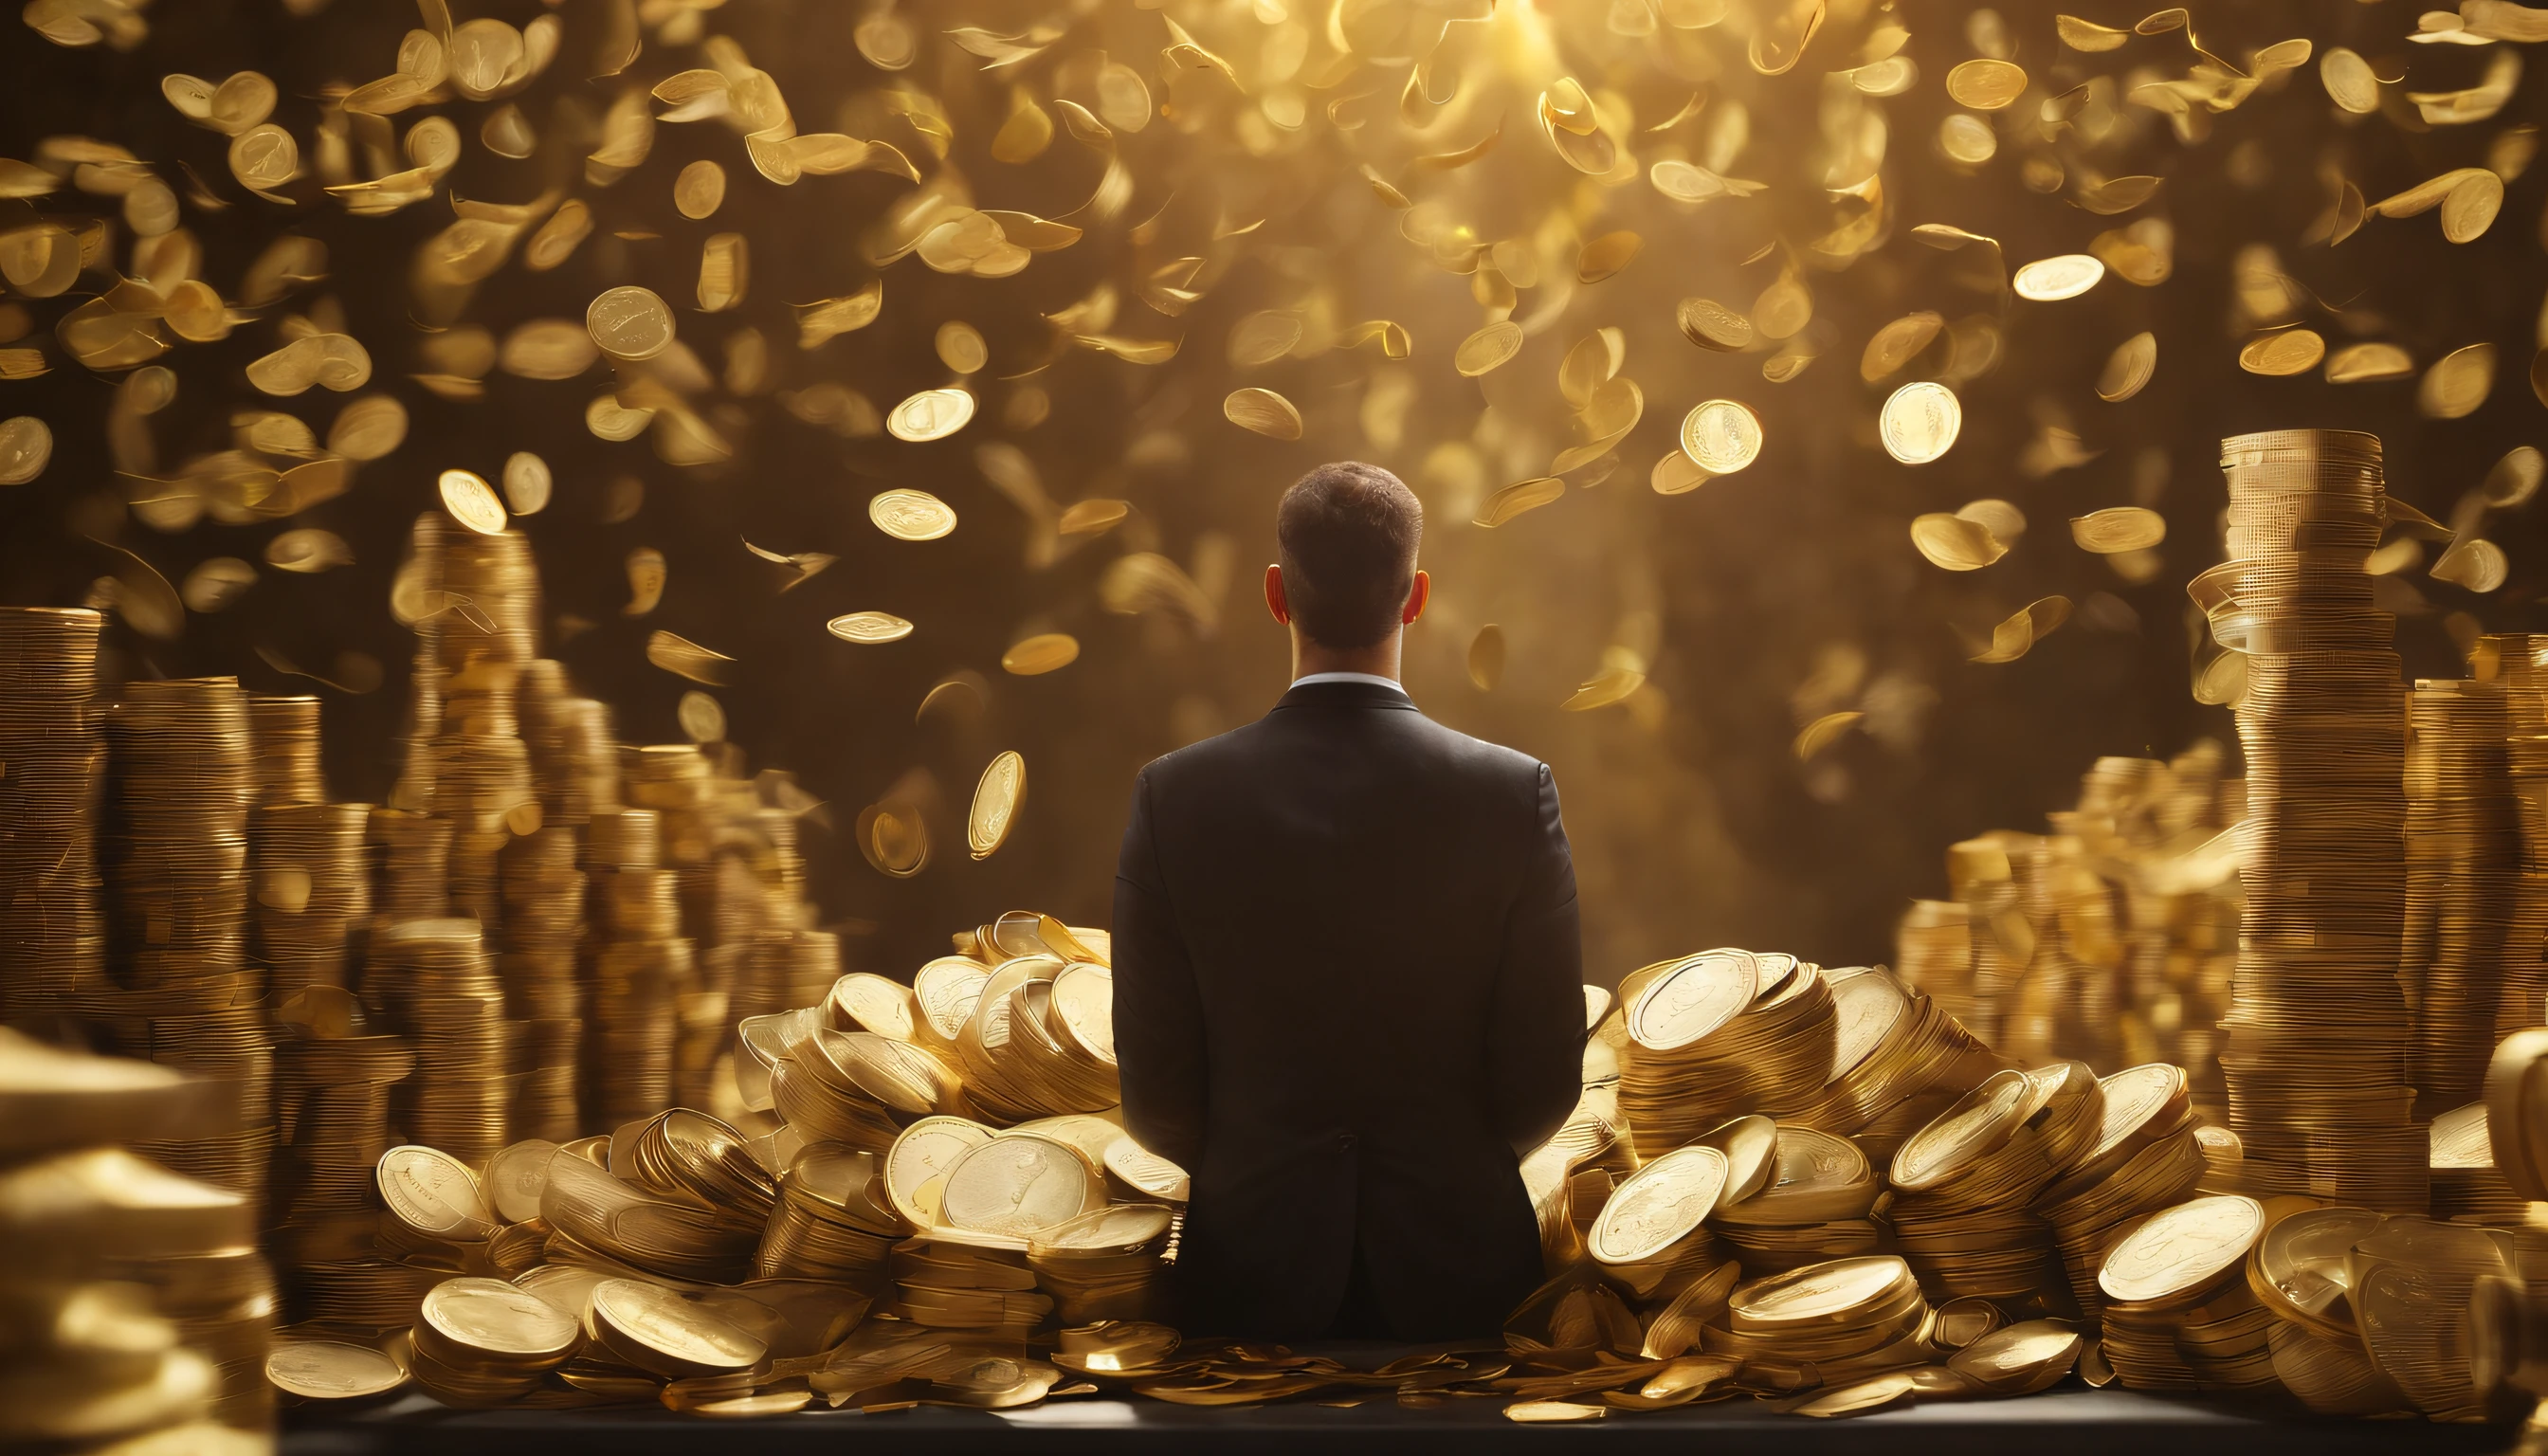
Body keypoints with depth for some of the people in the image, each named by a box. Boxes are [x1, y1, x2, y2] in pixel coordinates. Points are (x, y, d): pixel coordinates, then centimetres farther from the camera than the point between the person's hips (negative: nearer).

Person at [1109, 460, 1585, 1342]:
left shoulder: (1175, 797, -12)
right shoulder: (1515, 793, -12)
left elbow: (1153, 1099, -7)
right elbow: (1547, 1079, -7)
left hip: (1253, 1255, 0)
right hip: (1457, 1260, 0)